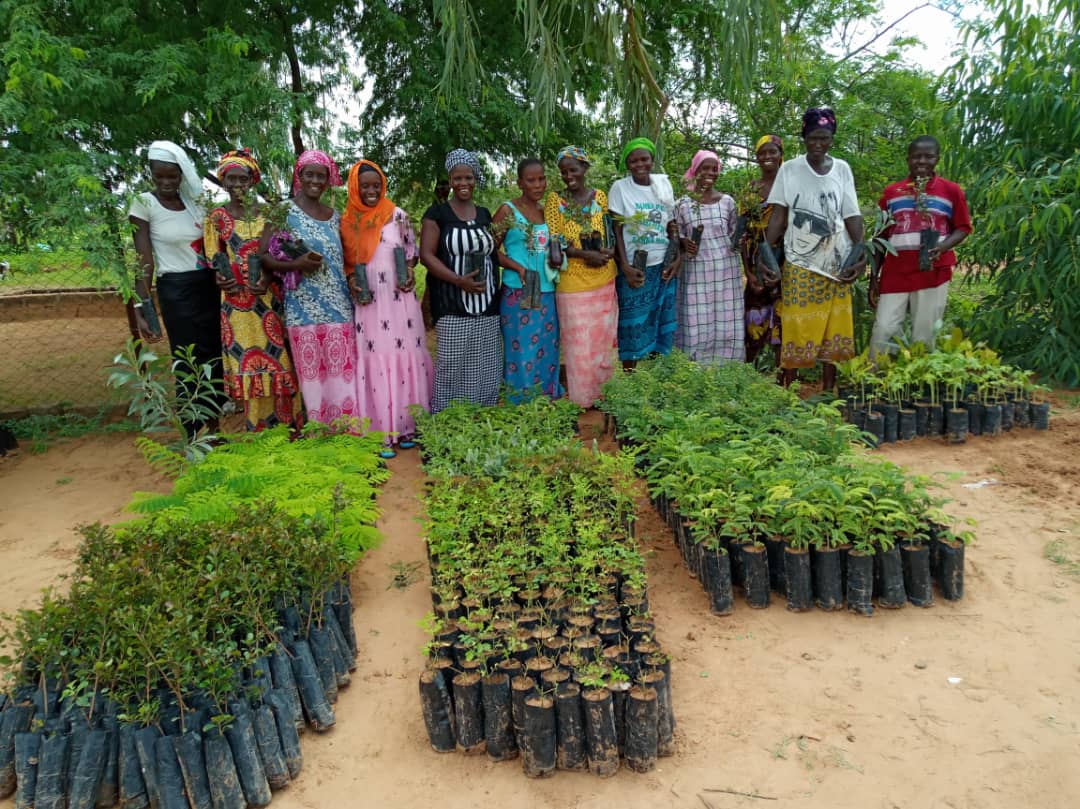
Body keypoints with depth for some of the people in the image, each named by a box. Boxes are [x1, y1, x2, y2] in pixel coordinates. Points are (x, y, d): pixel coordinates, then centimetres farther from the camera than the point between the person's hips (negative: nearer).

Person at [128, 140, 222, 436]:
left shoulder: (194, 201, 8)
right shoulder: (144, 204, -5)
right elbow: (144, 260, -8)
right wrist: (141, 307, -15)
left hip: (209, 286, 5)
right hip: (176, 292, -5)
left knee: (217, 358, 8)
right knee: (190, 363, 0)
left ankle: (214, 428, 22)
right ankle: (194, 439, 12)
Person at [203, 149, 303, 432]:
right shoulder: (217, 217, 5)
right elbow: (216, 261, 1)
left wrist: (268, 278, -13)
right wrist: (241, 283, -15)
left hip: (271, 296, 2)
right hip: (238, 301, -1)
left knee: (280, 356, 1)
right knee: (249, 362, 1)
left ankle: (288, 420, 11)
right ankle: (258, 427, 9)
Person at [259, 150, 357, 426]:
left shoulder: (334, 215, 13)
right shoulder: (284, 210, 0)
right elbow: (263, 255, -4)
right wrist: (296, 264, -19)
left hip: (338, 306, 4)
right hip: (304, 308, -4)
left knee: (342, 373, 2)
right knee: (312, 374, -1)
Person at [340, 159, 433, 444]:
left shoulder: (398, 215, 2)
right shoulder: (347, 222, 5)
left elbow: (411, 250, 9)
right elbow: (346, 261, 11)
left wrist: (409, 272, -9)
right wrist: (351, 280, -8)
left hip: (400, 299, 0)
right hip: (368, 302, 0)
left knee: (403, 355, 3)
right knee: (373, 359, 0)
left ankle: (406, 423, 14)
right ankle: (380, 428, 7)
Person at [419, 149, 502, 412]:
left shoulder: (484, 214, 15)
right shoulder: (437, 213, -1)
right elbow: (426, 255, -8)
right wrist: (458, 280, -20)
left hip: (487, 305, 5)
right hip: (452, 306, -5)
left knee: (485, 366, 7)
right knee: (452, 364, -5)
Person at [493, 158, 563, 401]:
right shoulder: (508, 210, -4)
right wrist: (518, 267, -18)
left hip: (547, 294, 5)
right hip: (519, 295, -5)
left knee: (547, 352, 11)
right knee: (522, 353, -1)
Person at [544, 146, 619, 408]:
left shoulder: (600, 196, 7)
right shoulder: (555, 200, -1)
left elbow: (611, 233, 12)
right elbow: (553, 242, -7)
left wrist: (607, 252, -11)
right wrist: (584, 254, -19)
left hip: (604, 279, 3)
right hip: (572, 282, -3)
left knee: (603, 338, 11)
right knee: (578, 341, 0)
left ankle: (601, 391, 26)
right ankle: (582, 398, 14)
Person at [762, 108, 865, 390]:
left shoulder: (842, 169, 7)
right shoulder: (789, 169, 1)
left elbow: (851, 215, 5)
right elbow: (778, 214, -3)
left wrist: (862, 252, -7)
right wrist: (765, 250, -14)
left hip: (837, 262, 3)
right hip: (800, 263, -2)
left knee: (833, 331, 4)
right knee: (795, 329, -4)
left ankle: (829, 392, 14)